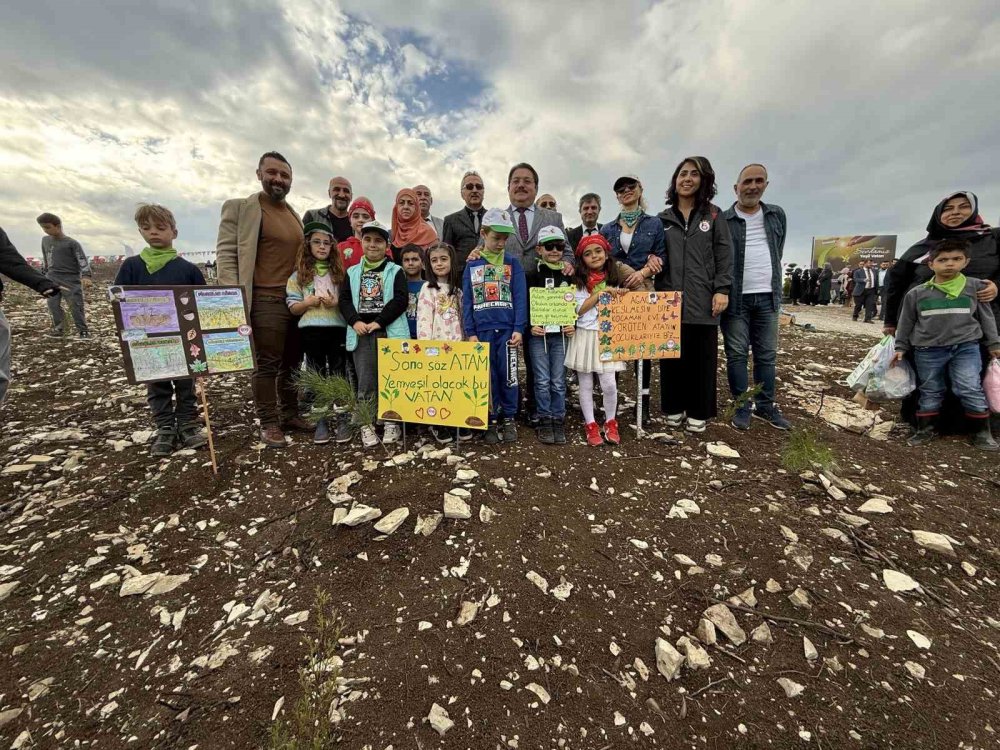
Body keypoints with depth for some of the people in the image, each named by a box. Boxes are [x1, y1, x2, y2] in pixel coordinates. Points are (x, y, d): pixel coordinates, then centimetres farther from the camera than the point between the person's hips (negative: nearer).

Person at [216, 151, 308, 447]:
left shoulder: (295, 215, 18)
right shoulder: (240, 207, 1)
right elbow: (226, 254, -5)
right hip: (266, 302, -5)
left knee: (292, 363, 11)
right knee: (267, 365, -1)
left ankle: (289, 414, 24)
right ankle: (269, 424, 11)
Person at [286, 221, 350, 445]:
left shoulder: (339, 270, 7)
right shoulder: (299, 274, 6)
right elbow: (293, 308, 5)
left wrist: (336, 304, -12)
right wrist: (309, 302, -13)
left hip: (338, 328, 0)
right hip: (311, 329, 1)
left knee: (338, 374, 5)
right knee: (317, 375, 8)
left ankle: (342, 419, 14)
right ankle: (321, 420, 18)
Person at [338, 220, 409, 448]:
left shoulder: (395, 271, 5)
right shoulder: (352, 272, 16)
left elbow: (400, 300, -6)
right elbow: (345, 300, 10)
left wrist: (378, 322, -12)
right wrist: (355, 321, -8)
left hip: (390, 332, -2)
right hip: (361, 333, 3)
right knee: (365, 381, 3)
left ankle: (392, 423, 13)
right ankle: (366, 425, 13)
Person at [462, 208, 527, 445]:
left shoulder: (513, 263, 4)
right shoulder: (472, 265, 7)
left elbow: (520, 298, -1)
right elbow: (467, 300, 5)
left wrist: (518, 328, -9)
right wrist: (470, 332, -1)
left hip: (507, 329, -1)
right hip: (482, 330, 1)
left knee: (508, 376, 4)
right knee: (488, 377, 7)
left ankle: (508, 419, 19)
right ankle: (491, 420, 20)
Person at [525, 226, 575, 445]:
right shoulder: (531, 275, 2)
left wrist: (573, 325, -5)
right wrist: (530, 326, -13)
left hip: (561, 334, 1)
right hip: (538, 335, -1)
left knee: (558, 381, 5)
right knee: (542, 381, 2)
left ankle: (559, 420, 18)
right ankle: (545, 420, 15)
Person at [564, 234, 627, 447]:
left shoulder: (615, 277, 6)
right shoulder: (578, 280, -2)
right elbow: (578, 310, -10)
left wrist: (621, 294, -6)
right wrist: (600, 293, -14)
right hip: (585, 336, -1)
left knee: (609, 384, -2)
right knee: (586, 385, 6)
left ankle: (611, 423, 20)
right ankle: (590, 425, 20)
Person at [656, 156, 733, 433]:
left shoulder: (713, 215, 9)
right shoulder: (663, 219, 12)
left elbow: (724, 255, 4)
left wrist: (722, 289, -5)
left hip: (703, 300, -1)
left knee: (702, 357, 3)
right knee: (672, 356, 5)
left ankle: (698, 412, 15)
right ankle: (673, 407, 18)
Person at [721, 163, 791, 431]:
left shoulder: (777, 215, 13)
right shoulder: (723, 220, -2)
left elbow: (778, 252, 20)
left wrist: (773, 286, 17)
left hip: (767, 297, 5)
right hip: (736, 298, -4)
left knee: (767, 354, 8)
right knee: (737, 354, 0)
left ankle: (766, 405, 19)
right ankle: (742, 405, 11)